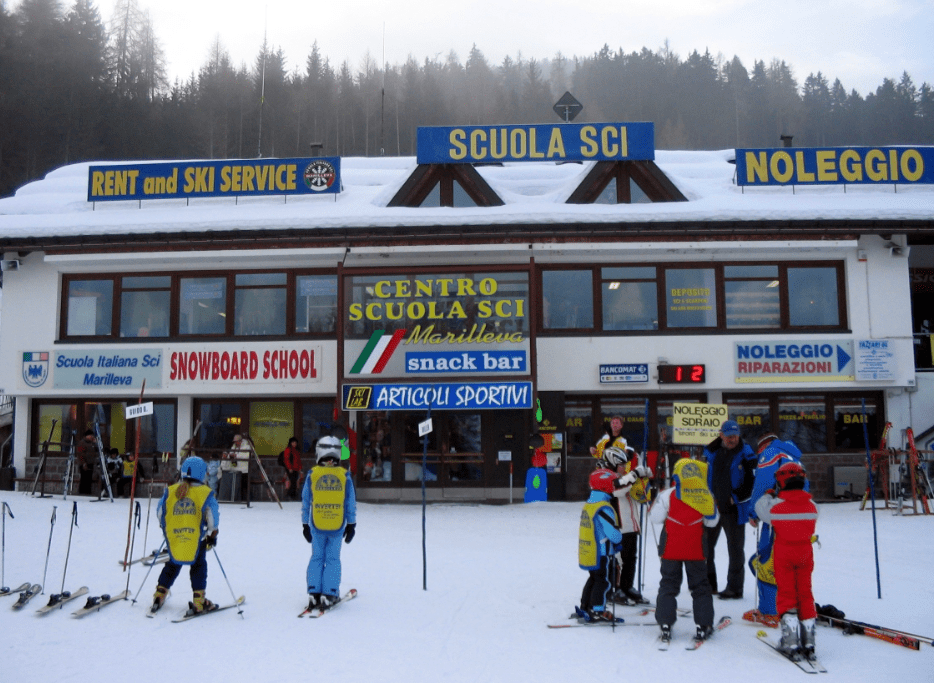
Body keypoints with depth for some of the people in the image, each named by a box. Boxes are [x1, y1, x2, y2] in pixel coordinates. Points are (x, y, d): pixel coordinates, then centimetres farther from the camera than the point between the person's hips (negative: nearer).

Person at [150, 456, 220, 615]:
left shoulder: (170, 491, 5)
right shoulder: (205, 493, -5)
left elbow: (160, 513, 11)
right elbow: (212, 517, -5)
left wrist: (166, 529, 26)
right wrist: (212, 534, 8)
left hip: (173, 538, 3)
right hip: (196, 538, -3)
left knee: (172, 565, 23)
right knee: (198, 566, 11)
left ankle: (159, 596, 20)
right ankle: (198, 601, 6)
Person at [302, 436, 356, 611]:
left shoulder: (312, 475, -2)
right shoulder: (344, 476, -2)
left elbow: (306, 502, 4)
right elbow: (351, 504, 3)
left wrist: (305, 524, 12)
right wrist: (351, 524, 12)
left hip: (317, 526, 0)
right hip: (337, 527, 0)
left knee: (316, 558, 11)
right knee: (333, 559, 7)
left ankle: (314, 594, 8)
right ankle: (328, 595, 4)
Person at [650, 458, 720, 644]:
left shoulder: (668, 496, -12)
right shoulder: (706, 497, -6)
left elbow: (654, 518, -7)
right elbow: (712, 521, 6)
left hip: (671, 550, -1)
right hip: (696, 551, 1)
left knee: (668, 584, 10)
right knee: (700, 586, 14)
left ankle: (665, 624, 6)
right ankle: (703, 625, 13)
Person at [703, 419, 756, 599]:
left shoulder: (746, 454, -8)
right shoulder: (711, 451, 5)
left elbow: (754, 480, -8)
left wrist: (737, 497, -12)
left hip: (734, 509, -5)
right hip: (712, 507, 5)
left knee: (735, 548, 4)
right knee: (705, 545, 11)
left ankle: (734, 587, 13)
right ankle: (708, 583, 25)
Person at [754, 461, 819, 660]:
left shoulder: (776, 505, -15)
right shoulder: (811, 506, -6)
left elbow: (760, 507, 2)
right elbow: (811, 523, 10)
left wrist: (770, 494, 20)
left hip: (784, 555, -3)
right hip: (805, 554, 3)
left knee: (786, 593, 5)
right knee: (805, 593, 12)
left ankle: (791, 640, 1)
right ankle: (808, 639, 14)